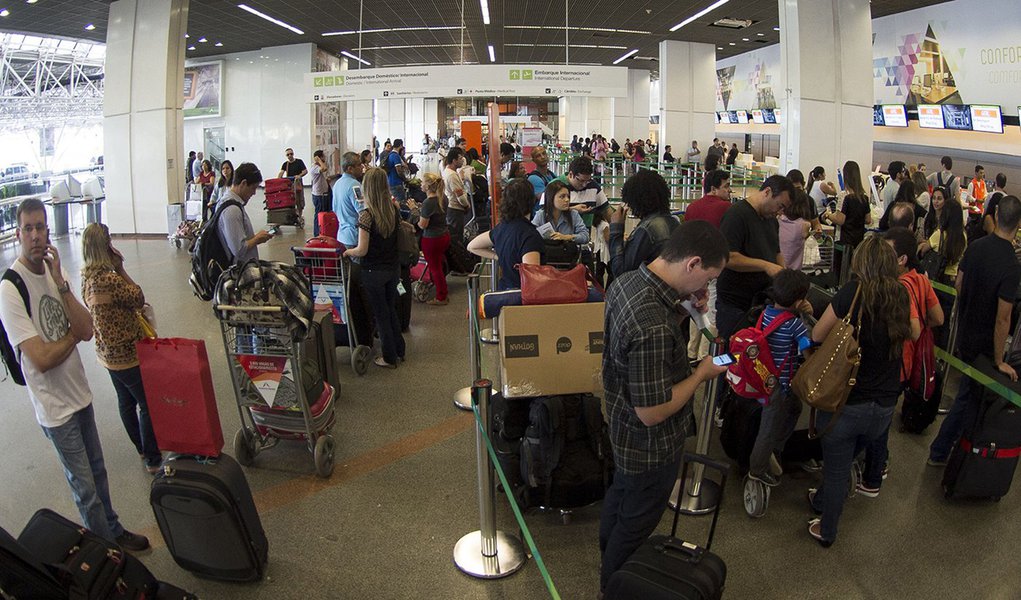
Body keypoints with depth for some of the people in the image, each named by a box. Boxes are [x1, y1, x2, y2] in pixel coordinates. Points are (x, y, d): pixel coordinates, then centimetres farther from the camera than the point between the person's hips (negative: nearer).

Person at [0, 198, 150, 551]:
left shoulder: (55, 271, 0)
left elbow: (87, 331, -10)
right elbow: (41, 359, -25)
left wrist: (61, 284, -18)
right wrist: (73, 335, -7)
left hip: (79, 392, 7)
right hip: (55, 406, -7)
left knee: (97, 472, 23)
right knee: (85, 487, 10)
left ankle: (113, 531, 41)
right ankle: (109, 544, 29)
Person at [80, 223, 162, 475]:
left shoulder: (87, 276, 0)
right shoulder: (109, 279, -29)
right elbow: (139, 299, -16)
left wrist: (116, 270, 0)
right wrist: (121, 269, -15)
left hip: (108, 353, 9)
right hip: (126, 354, -9)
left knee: (126, 401, 23)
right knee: (148, 405, 5)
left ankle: (142, 448, 41)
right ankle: (153, 459, 16)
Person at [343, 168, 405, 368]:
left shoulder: (366, 215, -21)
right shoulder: (394, 210, -4)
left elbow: (362, 250, -20)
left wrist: (347, 252, -2)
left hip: (374, 272, -5)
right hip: (393, 268, 6)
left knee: (381, 314, 9)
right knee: (391, 309, 23)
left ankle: (389, 358, 21)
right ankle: (399, 350, 35)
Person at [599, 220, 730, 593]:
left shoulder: (626, 281, -11)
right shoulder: (653, 327, -40)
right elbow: (652, 413, -33)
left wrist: (682, 307, -8)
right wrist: (703, 373, -20)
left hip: (621, 429, 9)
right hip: (650, 446, -9)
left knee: (619, 493, 32)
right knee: (637, 522, 18)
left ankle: (609, 557, 58)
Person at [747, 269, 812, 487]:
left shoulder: (766, 311, -3)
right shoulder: (794, 323, -25)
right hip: (779, 386, -8)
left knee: (794, 408, 31)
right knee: (771, 426, 10)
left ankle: (775, 451, 43)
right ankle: (758, 469, 28)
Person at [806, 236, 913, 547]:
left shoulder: (853, 291, -16)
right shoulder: (901, 295, -2)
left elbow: (817, 335, -10)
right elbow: (914, 334, 16)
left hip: (846, 401, -5)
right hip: (884, 407, 5)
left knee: (836, 470, 13)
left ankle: (827, 532, 31)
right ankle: (822, 501, 50)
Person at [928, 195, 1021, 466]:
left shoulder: (975, 246, -7)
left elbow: (958, 284, 5)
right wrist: (999, 361, -15)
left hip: (964, 330, 6)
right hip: (984, 342, -6)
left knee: (970, 390, 24)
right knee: (970, 396, 7)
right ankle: (939, 451, 16)